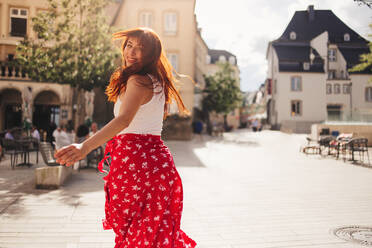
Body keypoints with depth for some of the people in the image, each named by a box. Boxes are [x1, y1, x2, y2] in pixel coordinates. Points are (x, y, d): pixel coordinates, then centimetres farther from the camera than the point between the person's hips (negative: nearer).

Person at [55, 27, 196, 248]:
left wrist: (85, 147, -38)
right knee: (156, 228, 19)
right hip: (155, 156, 9)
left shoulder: (137, 81, -12)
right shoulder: (156, 81, 16)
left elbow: (124, 120, -29)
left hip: (135, 158, -9)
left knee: (130, 229, 3)